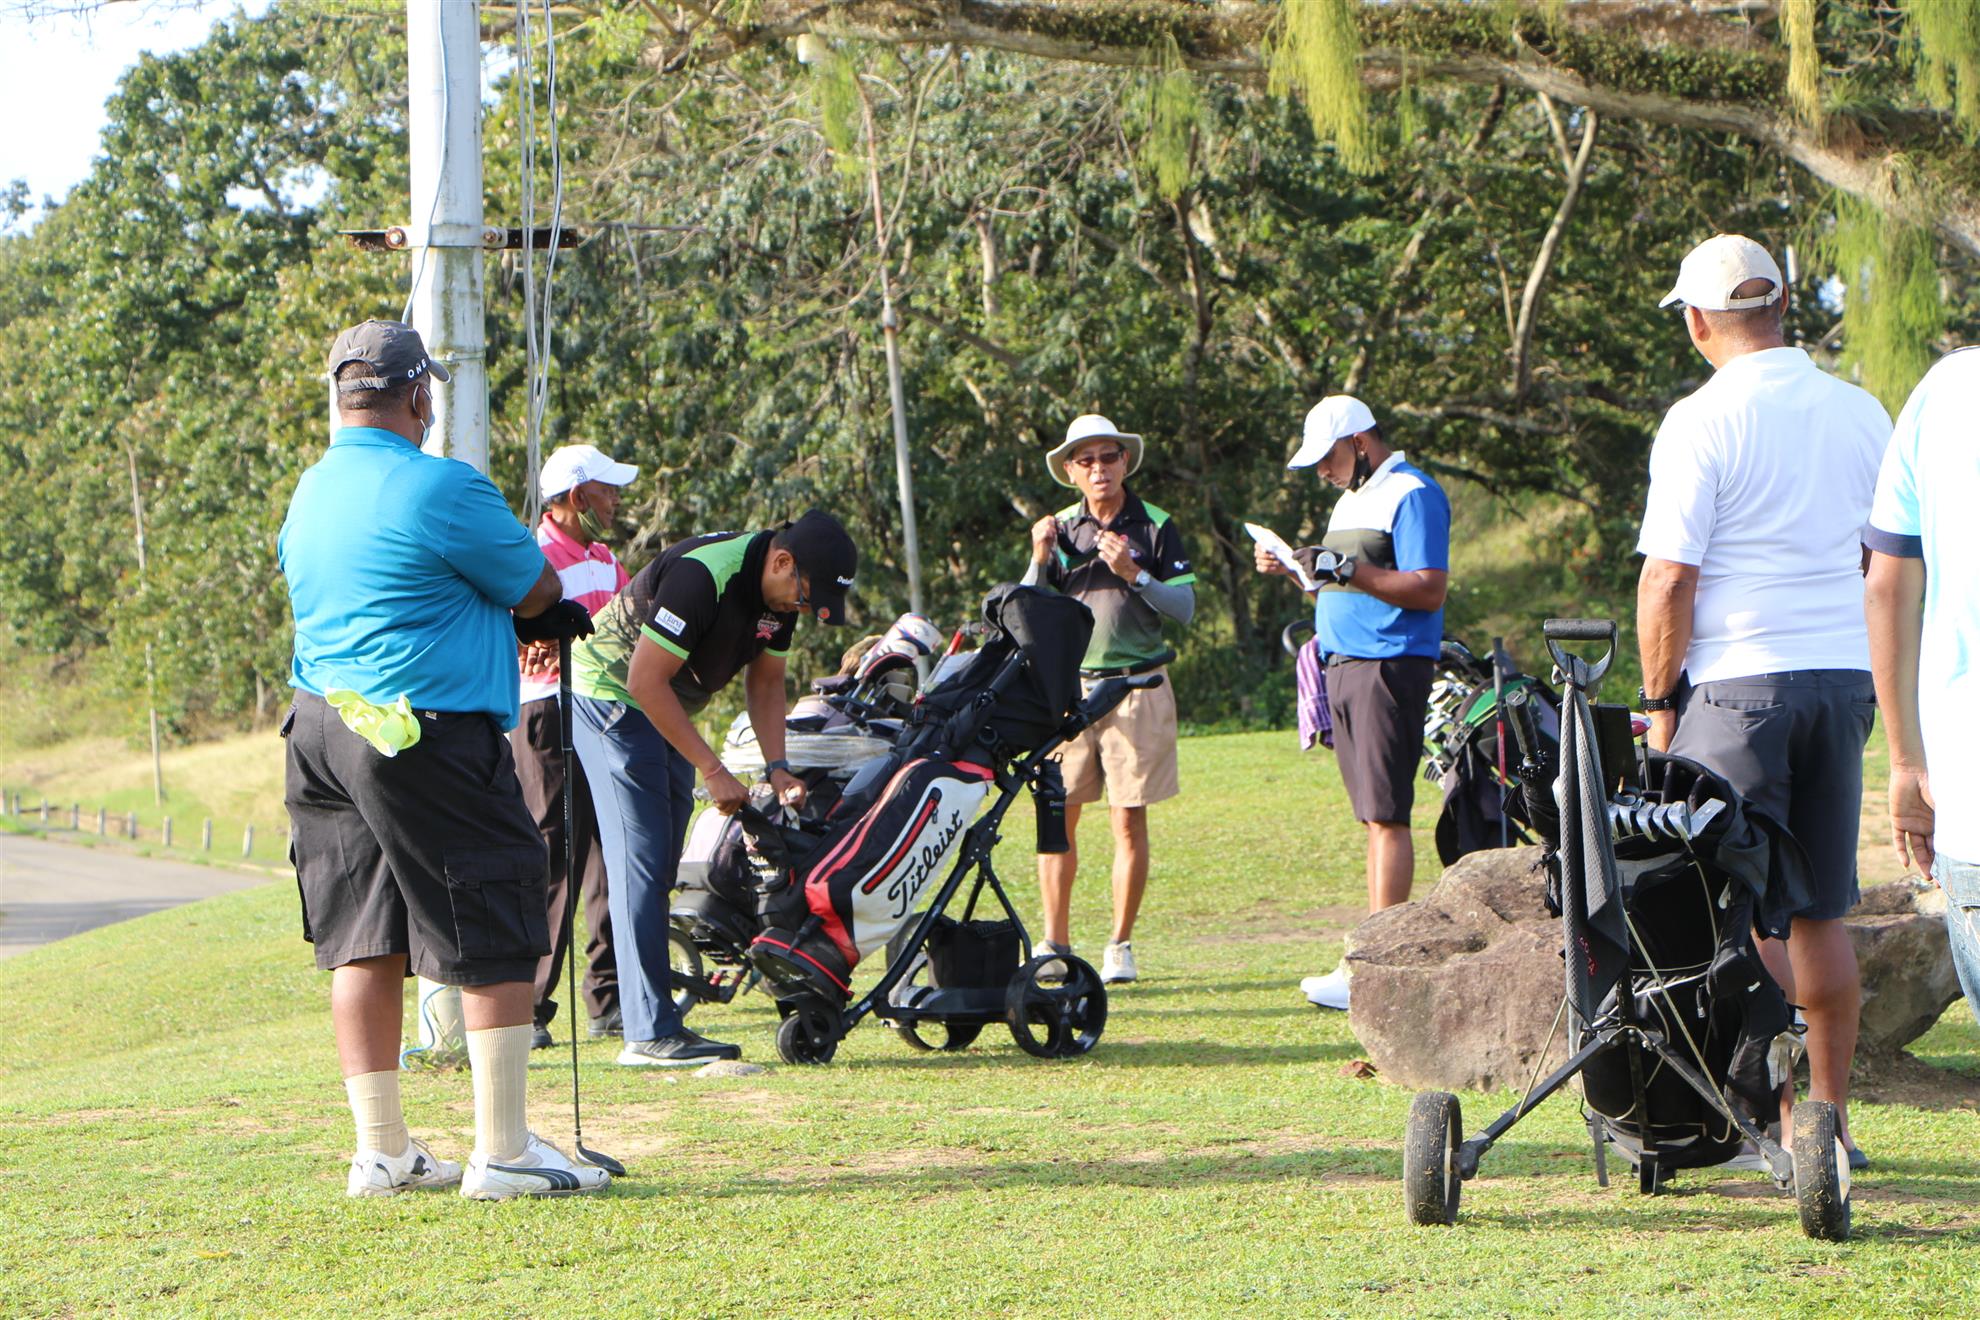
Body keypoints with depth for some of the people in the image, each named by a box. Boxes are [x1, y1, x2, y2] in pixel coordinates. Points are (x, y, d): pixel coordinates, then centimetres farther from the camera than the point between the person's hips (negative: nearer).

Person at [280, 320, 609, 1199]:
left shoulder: (309, 494, 12)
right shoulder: (441, 489, -13)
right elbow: (539, 591, -3)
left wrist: (526, 622, 16)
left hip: (321, 730, 8)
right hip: (426, 733, -8)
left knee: (364, 941, 11)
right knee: (494, 939, -1)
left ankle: (380, 1150, 15)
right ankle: (501, 1151, 0)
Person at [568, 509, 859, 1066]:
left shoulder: (782, 590, -3)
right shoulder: (702, 575, -30)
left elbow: (765, 681, 10)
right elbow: (646, 680, -28)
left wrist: (777, 767, -4)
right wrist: (712, 770, -25)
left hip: (664, 706, 9)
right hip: (610, 691, -9)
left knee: (662, 867, 6)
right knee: (642, 859, -14)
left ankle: (653, 1023, 8)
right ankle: (650, 1033, -16)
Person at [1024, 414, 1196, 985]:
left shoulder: (1156, 527, 3)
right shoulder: (1059, 530, 10)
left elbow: (1184, 607, -2)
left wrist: (1134, 574, -15)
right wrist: (1040, 559, -9)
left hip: (1137, 686, -2)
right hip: (1067, 686, 2)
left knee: (1129, 821, 0)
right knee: (1057, 816, -2)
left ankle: (1120, 946, 8)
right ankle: (1054, 944, 4)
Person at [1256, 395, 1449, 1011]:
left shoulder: (1412, 495, -9)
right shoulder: (1351, 499, 21)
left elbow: (1429, 589, -17)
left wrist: (1352, 572, -24)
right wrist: (1294, 570, 9)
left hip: (1391, 666, -9)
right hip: (1344, 666, 9)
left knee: (1385, 816, -11)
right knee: (1374, 816, 9)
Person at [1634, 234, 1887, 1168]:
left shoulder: (1701, 422, -10)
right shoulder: (1862, 414, 8)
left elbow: (1669, 578, -13)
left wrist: (1659, 696, -3)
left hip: (1737, 681, -5)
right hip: (1844, 673, 5)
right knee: (1820, 913, 11)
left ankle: (1772, 1122, -2)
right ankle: (1831, 1117, 13)